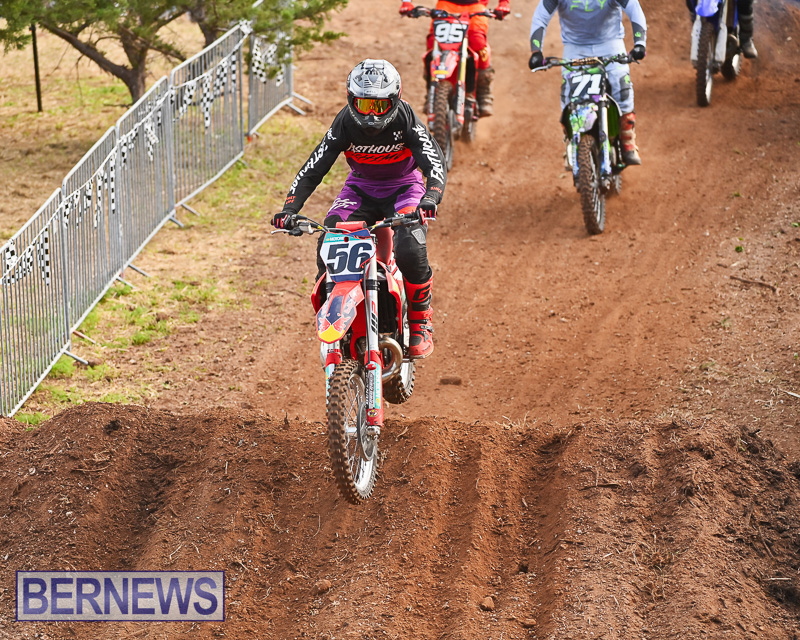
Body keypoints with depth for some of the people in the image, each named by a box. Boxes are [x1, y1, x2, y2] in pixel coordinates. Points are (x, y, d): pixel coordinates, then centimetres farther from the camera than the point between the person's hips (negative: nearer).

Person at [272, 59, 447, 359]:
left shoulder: (405, 120, -22)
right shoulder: (345, 123, -17)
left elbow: (434, 161, -29)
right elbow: (313, 168, -17)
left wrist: (430, 198, -50)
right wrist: (289, 208, -32)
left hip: (404, 186, -3)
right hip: (360, 188, 3)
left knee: (410, 248, -31)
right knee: (327, 244, -24)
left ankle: (421, 322, -8)